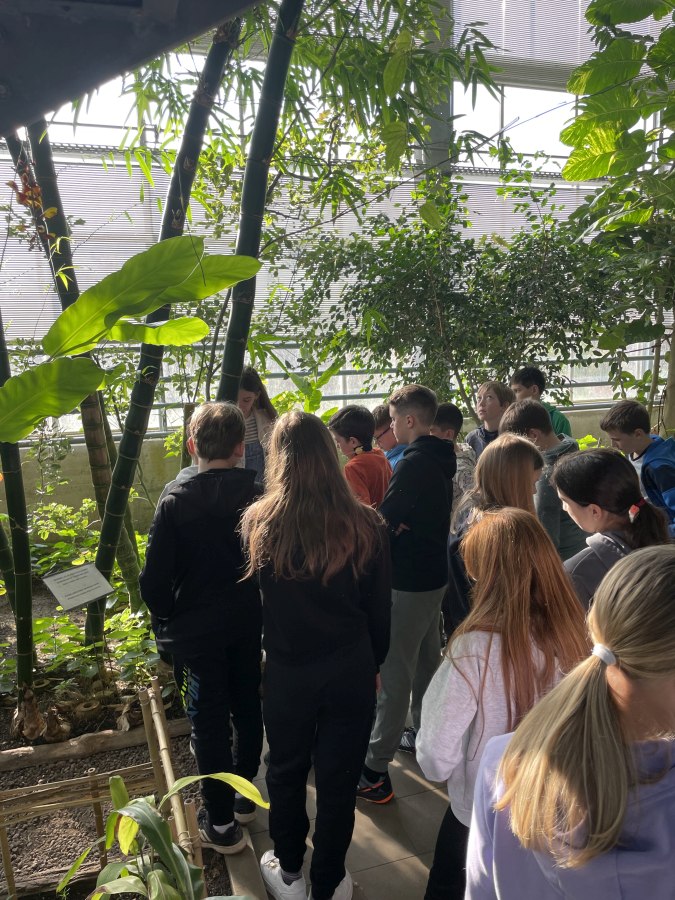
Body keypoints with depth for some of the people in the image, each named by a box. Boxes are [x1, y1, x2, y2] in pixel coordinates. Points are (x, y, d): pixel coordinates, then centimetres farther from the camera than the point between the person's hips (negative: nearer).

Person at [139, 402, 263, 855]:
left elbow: (154, 579, -15)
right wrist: (265, 611, 12)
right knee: (247, 709, 20)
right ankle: (244, 797, 39)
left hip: (197, 629, -3)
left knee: (209, 723, 10)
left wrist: (166, 620, 2)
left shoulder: (175, 503, -17)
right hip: (248, 624, 3)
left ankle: (221, 823, 22)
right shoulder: (258, 499, -9)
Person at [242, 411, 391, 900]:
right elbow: (380, 609, -3)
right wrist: (373, 663, 11)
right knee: (338, 779, 16)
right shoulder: (365, 524, -13)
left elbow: (254, 594, 2)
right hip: (351, 668, 0)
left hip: (287, 670, 1)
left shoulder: (259, 523, -14)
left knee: (287, 773, 23)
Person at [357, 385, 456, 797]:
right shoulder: (441, 461, 8)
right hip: (434, 575, 9)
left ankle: (376, 770, 5)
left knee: (395, 675, -3)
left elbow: (383, 522, -22)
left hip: (408, 584, -9)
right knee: (426, 663, 22)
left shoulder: (413, 464, -22)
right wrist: (400, 526, -1)